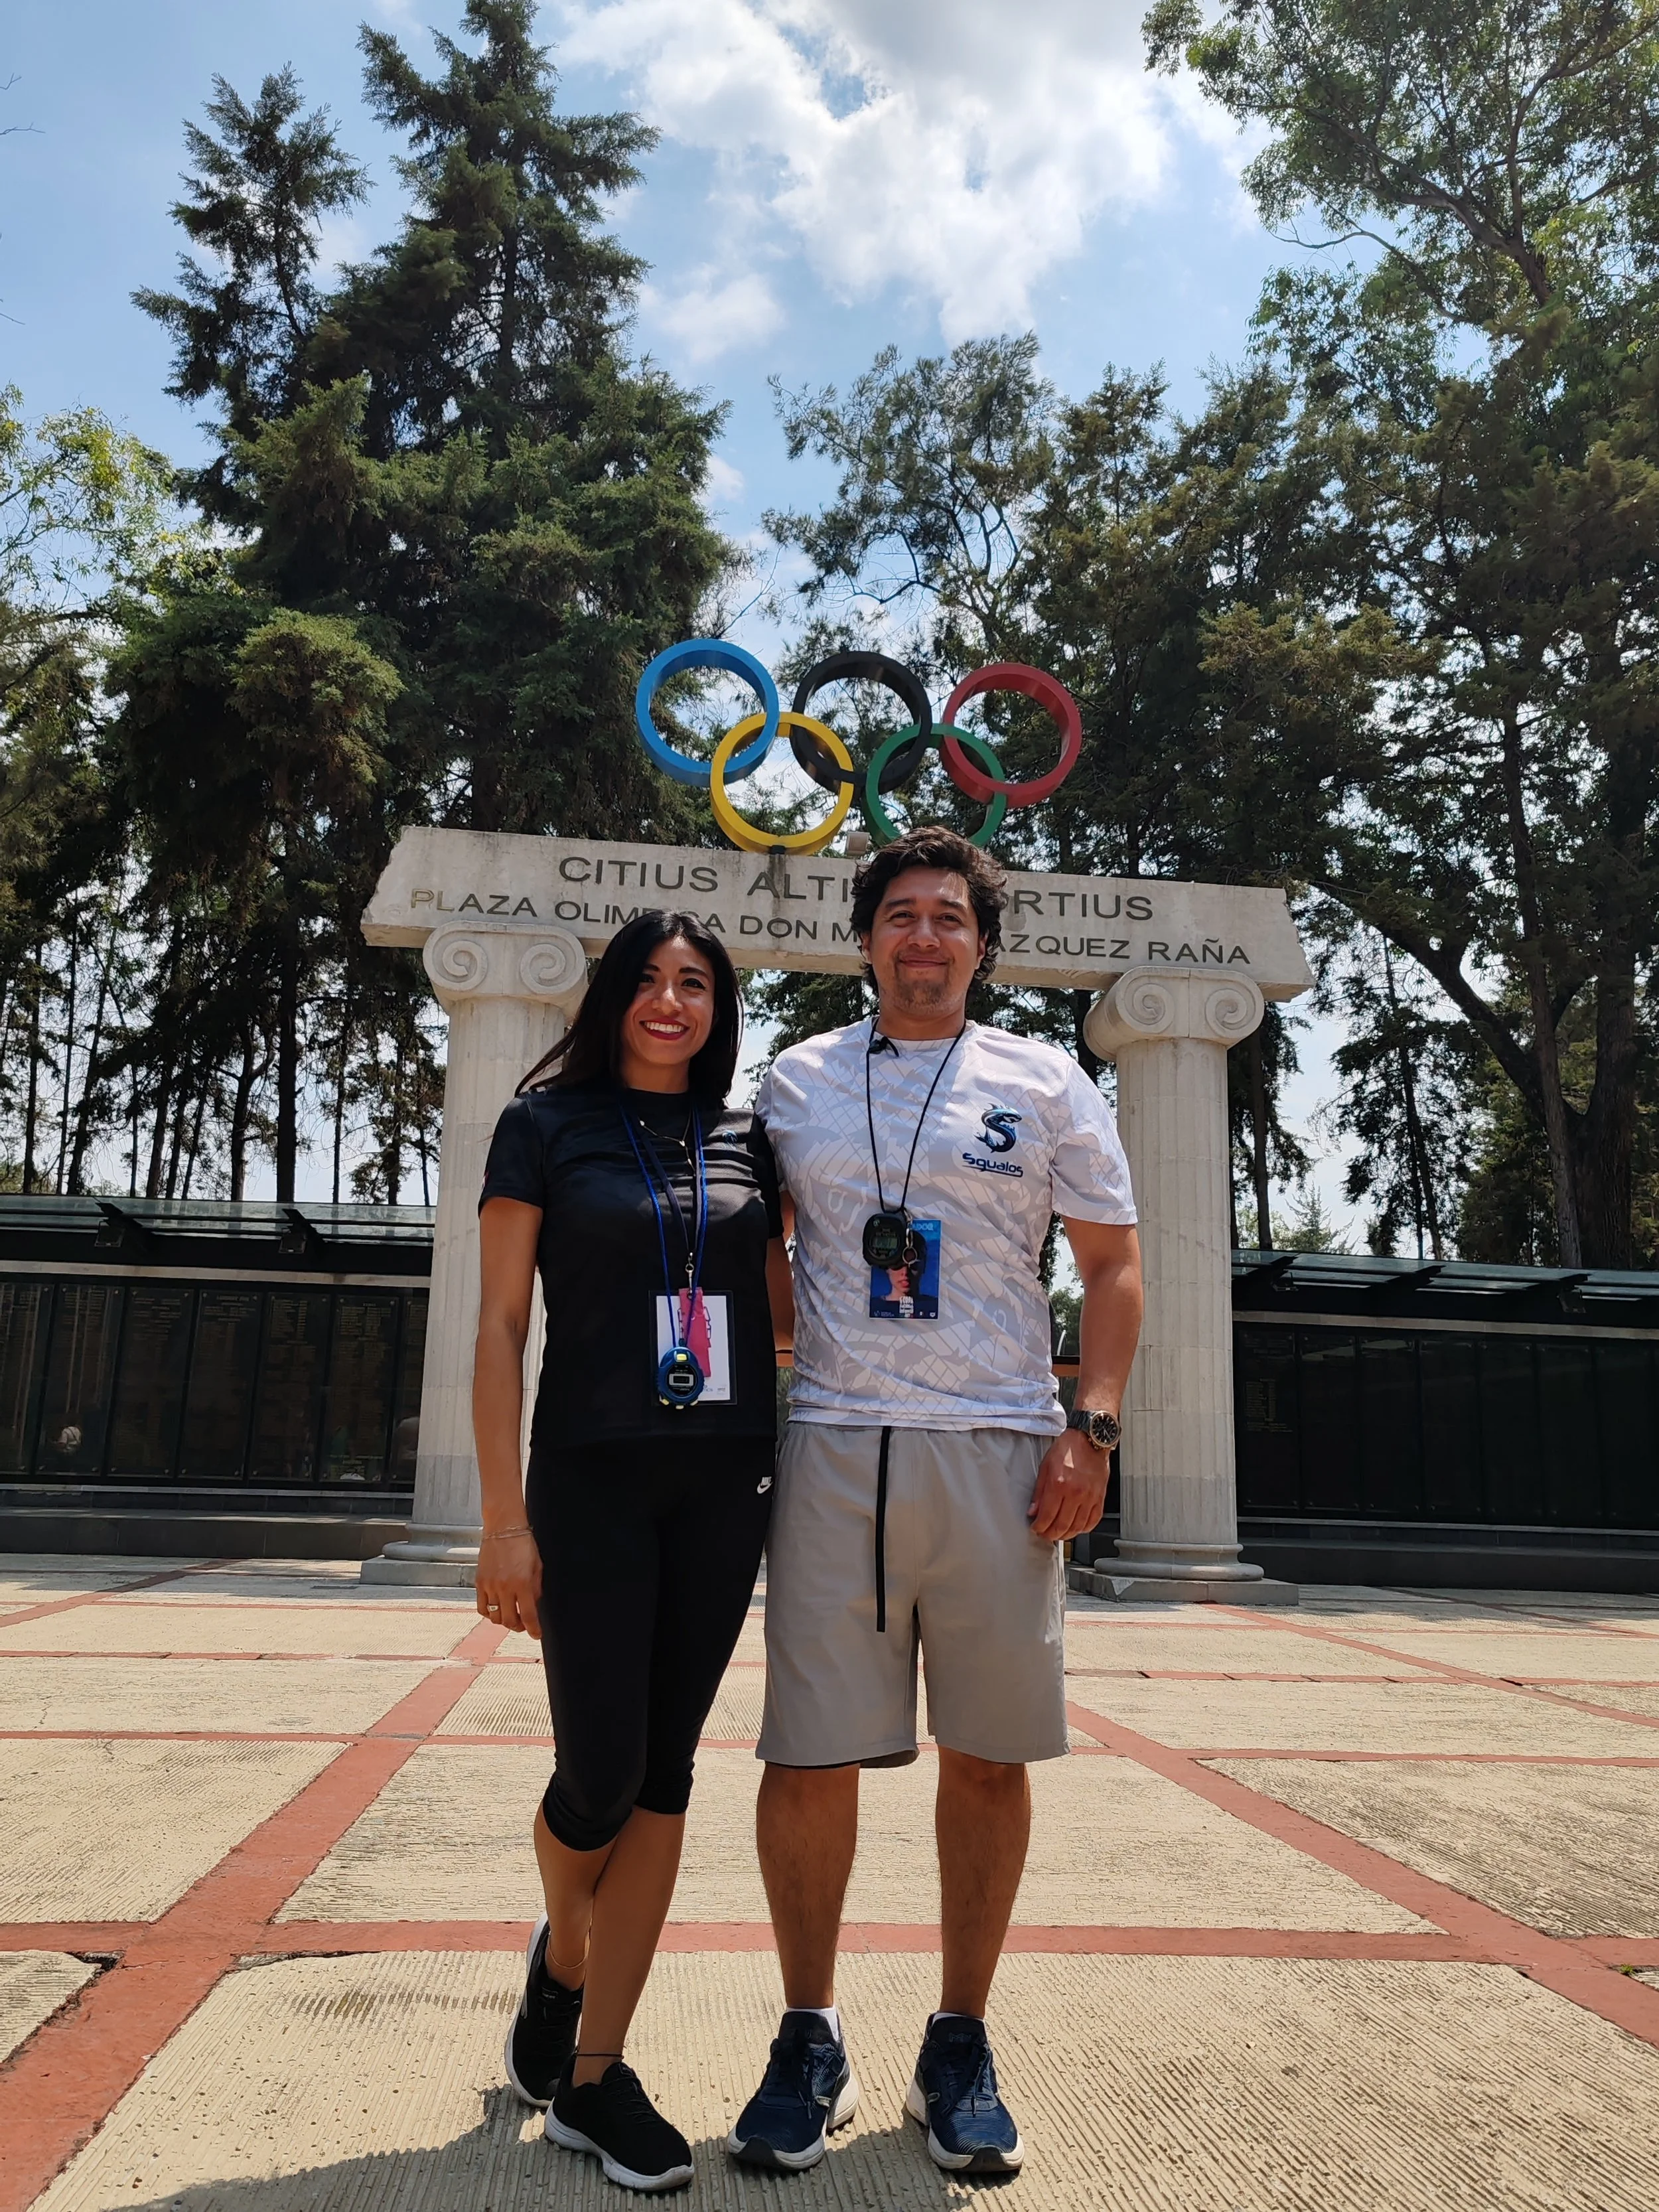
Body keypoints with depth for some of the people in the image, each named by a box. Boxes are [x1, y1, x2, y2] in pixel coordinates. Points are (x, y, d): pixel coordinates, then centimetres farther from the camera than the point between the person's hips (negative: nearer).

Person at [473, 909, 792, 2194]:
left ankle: (593, 2074, 21)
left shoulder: (746, 1145, 10)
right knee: (601, 1769, -1)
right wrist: (505, 1517, -9)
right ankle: (561, 1954, 34)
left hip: (724, 1484, 4)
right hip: (592, 1478, -3)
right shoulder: (550, 1125, 0)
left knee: (666, 1771, 6)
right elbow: (500, 1328, -3)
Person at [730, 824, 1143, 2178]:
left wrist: (1091, 1428, -4)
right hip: (834, 1450, 1)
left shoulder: (1046, 1086, 8)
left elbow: (1113, 1264, 8)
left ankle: (961, 2048, 25)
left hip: (999, 1454, 0)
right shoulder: (797, 1083, 11)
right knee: (811, 1754, 2)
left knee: (989, 1756, 7)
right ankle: (810, 2044, 21)